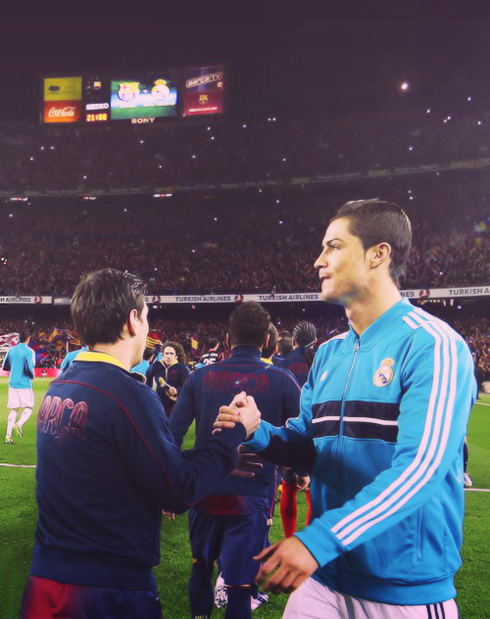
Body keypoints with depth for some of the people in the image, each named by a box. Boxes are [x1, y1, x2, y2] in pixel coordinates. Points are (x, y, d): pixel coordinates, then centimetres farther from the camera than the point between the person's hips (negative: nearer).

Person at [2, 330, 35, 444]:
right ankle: (19, 425, -17)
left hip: (12, 384, 5)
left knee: (14, 410, 10)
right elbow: (29, 369, -18)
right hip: (25, 385, -5)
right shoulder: (29, 351, -11)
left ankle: (8, 435, 1)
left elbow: (4, 367, 11)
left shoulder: (11, 350, 6)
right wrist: (32, 375, 2)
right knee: (28, 408, 9)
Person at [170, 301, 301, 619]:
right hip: (252, 496, -3)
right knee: (240, 585, 7)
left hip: (205, 491, 3)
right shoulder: (281, 380, -9)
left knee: (201, 566, 27)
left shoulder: (201, 376, -2)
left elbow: (173, 434, -4)